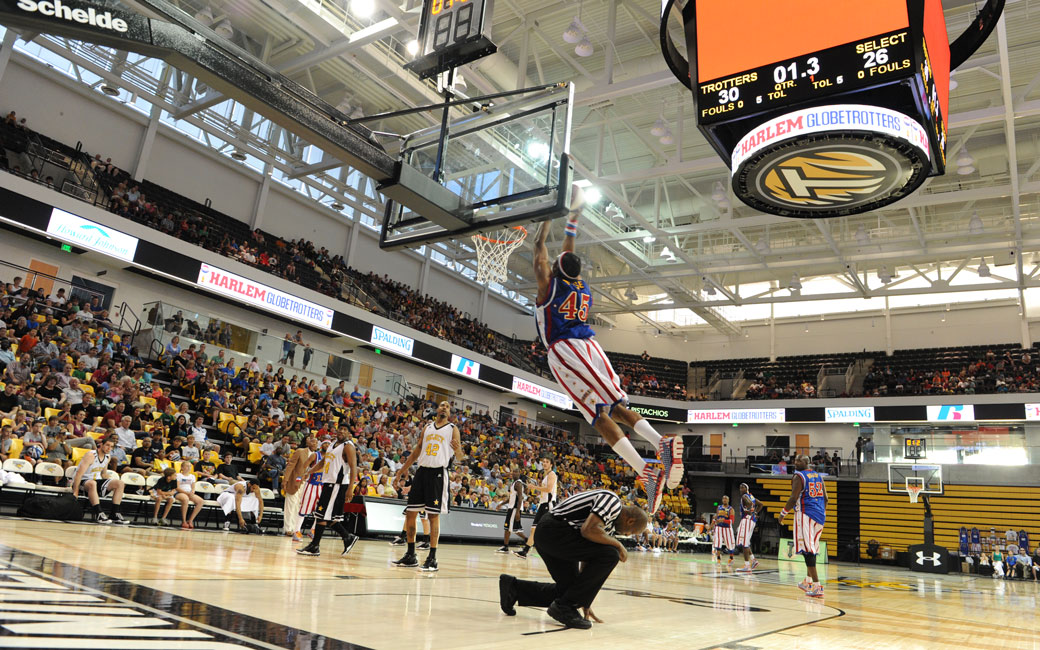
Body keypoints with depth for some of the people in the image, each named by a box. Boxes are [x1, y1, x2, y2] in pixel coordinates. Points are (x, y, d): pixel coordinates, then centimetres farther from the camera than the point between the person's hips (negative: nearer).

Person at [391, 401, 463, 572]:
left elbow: (460, 458, -3)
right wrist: (400, 472, 15)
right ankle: (410, 555, 17)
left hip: (438, 473, -5)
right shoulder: (428, 427, 16)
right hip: (421, 472, 5)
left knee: (433, 515, -7)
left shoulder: (453, 429, 3)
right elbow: (417, 451, 19)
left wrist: (457, 450, -27)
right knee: (410, 513, 5)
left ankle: (432, 558, -1)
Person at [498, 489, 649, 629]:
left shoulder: (611, 523, 21)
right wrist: (619, 545, -9)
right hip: (554, 528, -11)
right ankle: (565, 607, -9)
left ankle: (513, 587, 21)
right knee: (610, 555, -16)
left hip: (545, 535, 11)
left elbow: (588, 561, 22)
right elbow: (588, 530, -26)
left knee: (567, 588, 12)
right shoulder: (613, 501, -9)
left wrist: (586, 604, 22)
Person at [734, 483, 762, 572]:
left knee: (743, 543, -9)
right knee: (745, 542, 20)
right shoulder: (751, 496, 18)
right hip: (752, 520, 10)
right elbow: (760, 504, 29)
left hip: (747, 520, -10)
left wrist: (748, 511, -17)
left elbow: (750, 503, -31)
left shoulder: (744, 496, -10)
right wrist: (755, 513, 25)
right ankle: (753, 560, 19)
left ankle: (747, 566, -10)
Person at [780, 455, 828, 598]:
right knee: (812, 550, 19)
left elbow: (794, 498, -13)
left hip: (806, 515, -8)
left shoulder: (798, 476, -7)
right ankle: (808, 582, 31)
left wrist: (783, 513, -3)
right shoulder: (818, 476, 15)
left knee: (808, 550, -9)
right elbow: (825, 498, 15)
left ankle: (817, 586, -16)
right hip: (819, 516, 8)